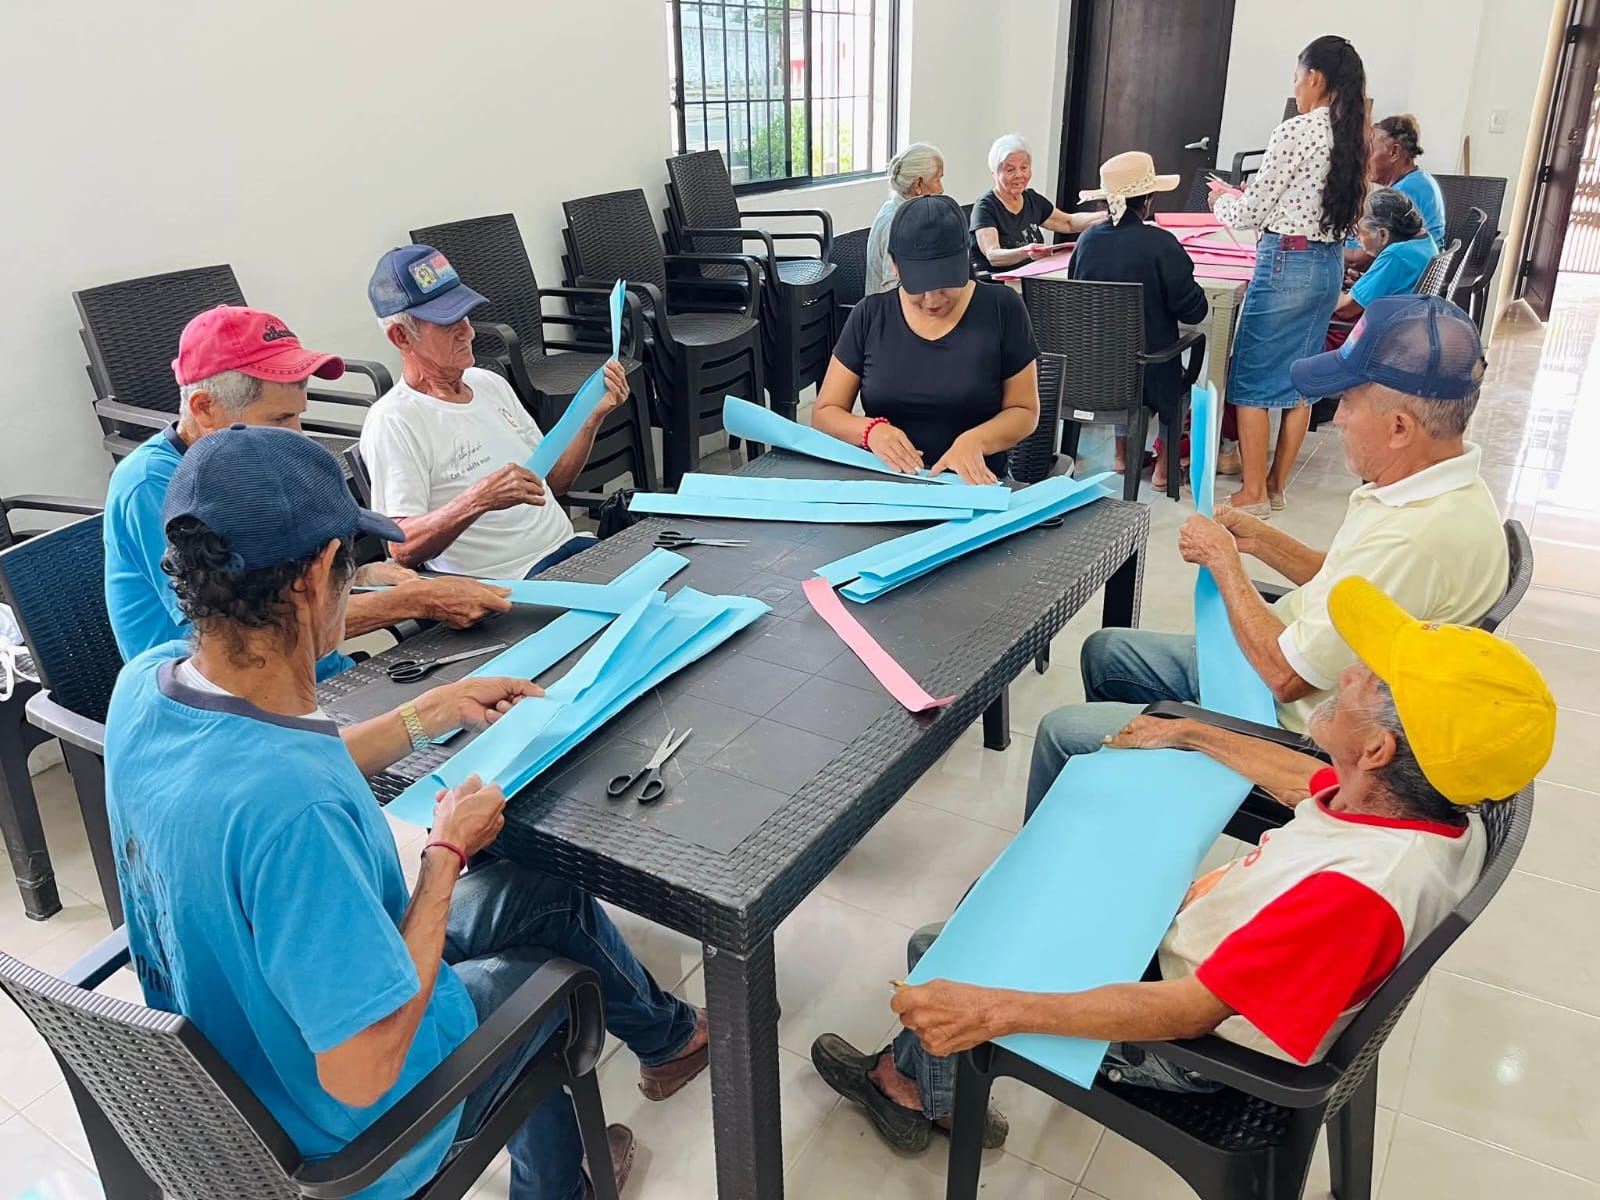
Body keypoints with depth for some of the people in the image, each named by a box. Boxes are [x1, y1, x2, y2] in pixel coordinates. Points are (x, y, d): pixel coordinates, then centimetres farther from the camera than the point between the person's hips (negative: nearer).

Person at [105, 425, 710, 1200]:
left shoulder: (144, 685, -15)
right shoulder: (291, 810, -42)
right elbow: (362, 1073, -33)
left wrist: (431, 713, 6)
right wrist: (447, 852, -24)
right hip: (343, 1132, -7)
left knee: (535, 893, 21)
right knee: (561, 910, 14)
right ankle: (668, 1037, 49)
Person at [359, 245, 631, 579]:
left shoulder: (490, 383, 16)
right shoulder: (393, 422, -9)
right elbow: (403, 549, -16)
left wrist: (594, 416, 6)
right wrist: (478, 500, -31)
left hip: (570, 550, 8)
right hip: (509, 585, -7)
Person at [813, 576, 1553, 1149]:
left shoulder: (1358, 890, -41)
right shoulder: (1436, 809, -15)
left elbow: (1184, 1012, -37)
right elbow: (1305, 783, 7)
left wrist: (992, 1011, -38)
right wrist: (1189, 736, 18)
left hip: (1188, 1041, -8)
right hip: (1225, 943, 8)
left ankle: (912, 1086, 35)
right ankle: (915, 1079, 33)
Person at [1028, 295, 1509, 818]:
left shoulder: (1417, 538, -33)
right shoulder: (1438, 486, -1)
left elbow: (1287, 675, -27)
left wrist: (1222, 560, -16)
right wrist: (1259, 540, 1)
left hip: (1292, 731, -10)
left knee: (1062, 731, -6)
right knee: (1104, 651, 19)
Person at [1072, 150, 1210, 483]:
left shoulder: (1088, 239, -7)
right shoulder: (1160, 244, -18)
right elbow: (1193, 311, -14)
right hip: (1148, 377, -3)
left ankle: (1123, 452, 42)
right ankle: (1165, 464, 30)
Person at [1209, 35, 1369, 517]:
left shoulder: (1296, 131, -14)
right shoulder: (1353, 138, 9)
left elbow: (1250, 213, -11)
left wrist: (1222, 199, 10)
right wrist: (1245, 197, 20)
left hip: (1286, 265, -8)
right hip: (1329, 265, 8)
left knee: (1251, 380, 2)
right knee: (1299, 379, 13)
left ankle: (1253, 492, 7)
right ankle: (1276, 486, 21)